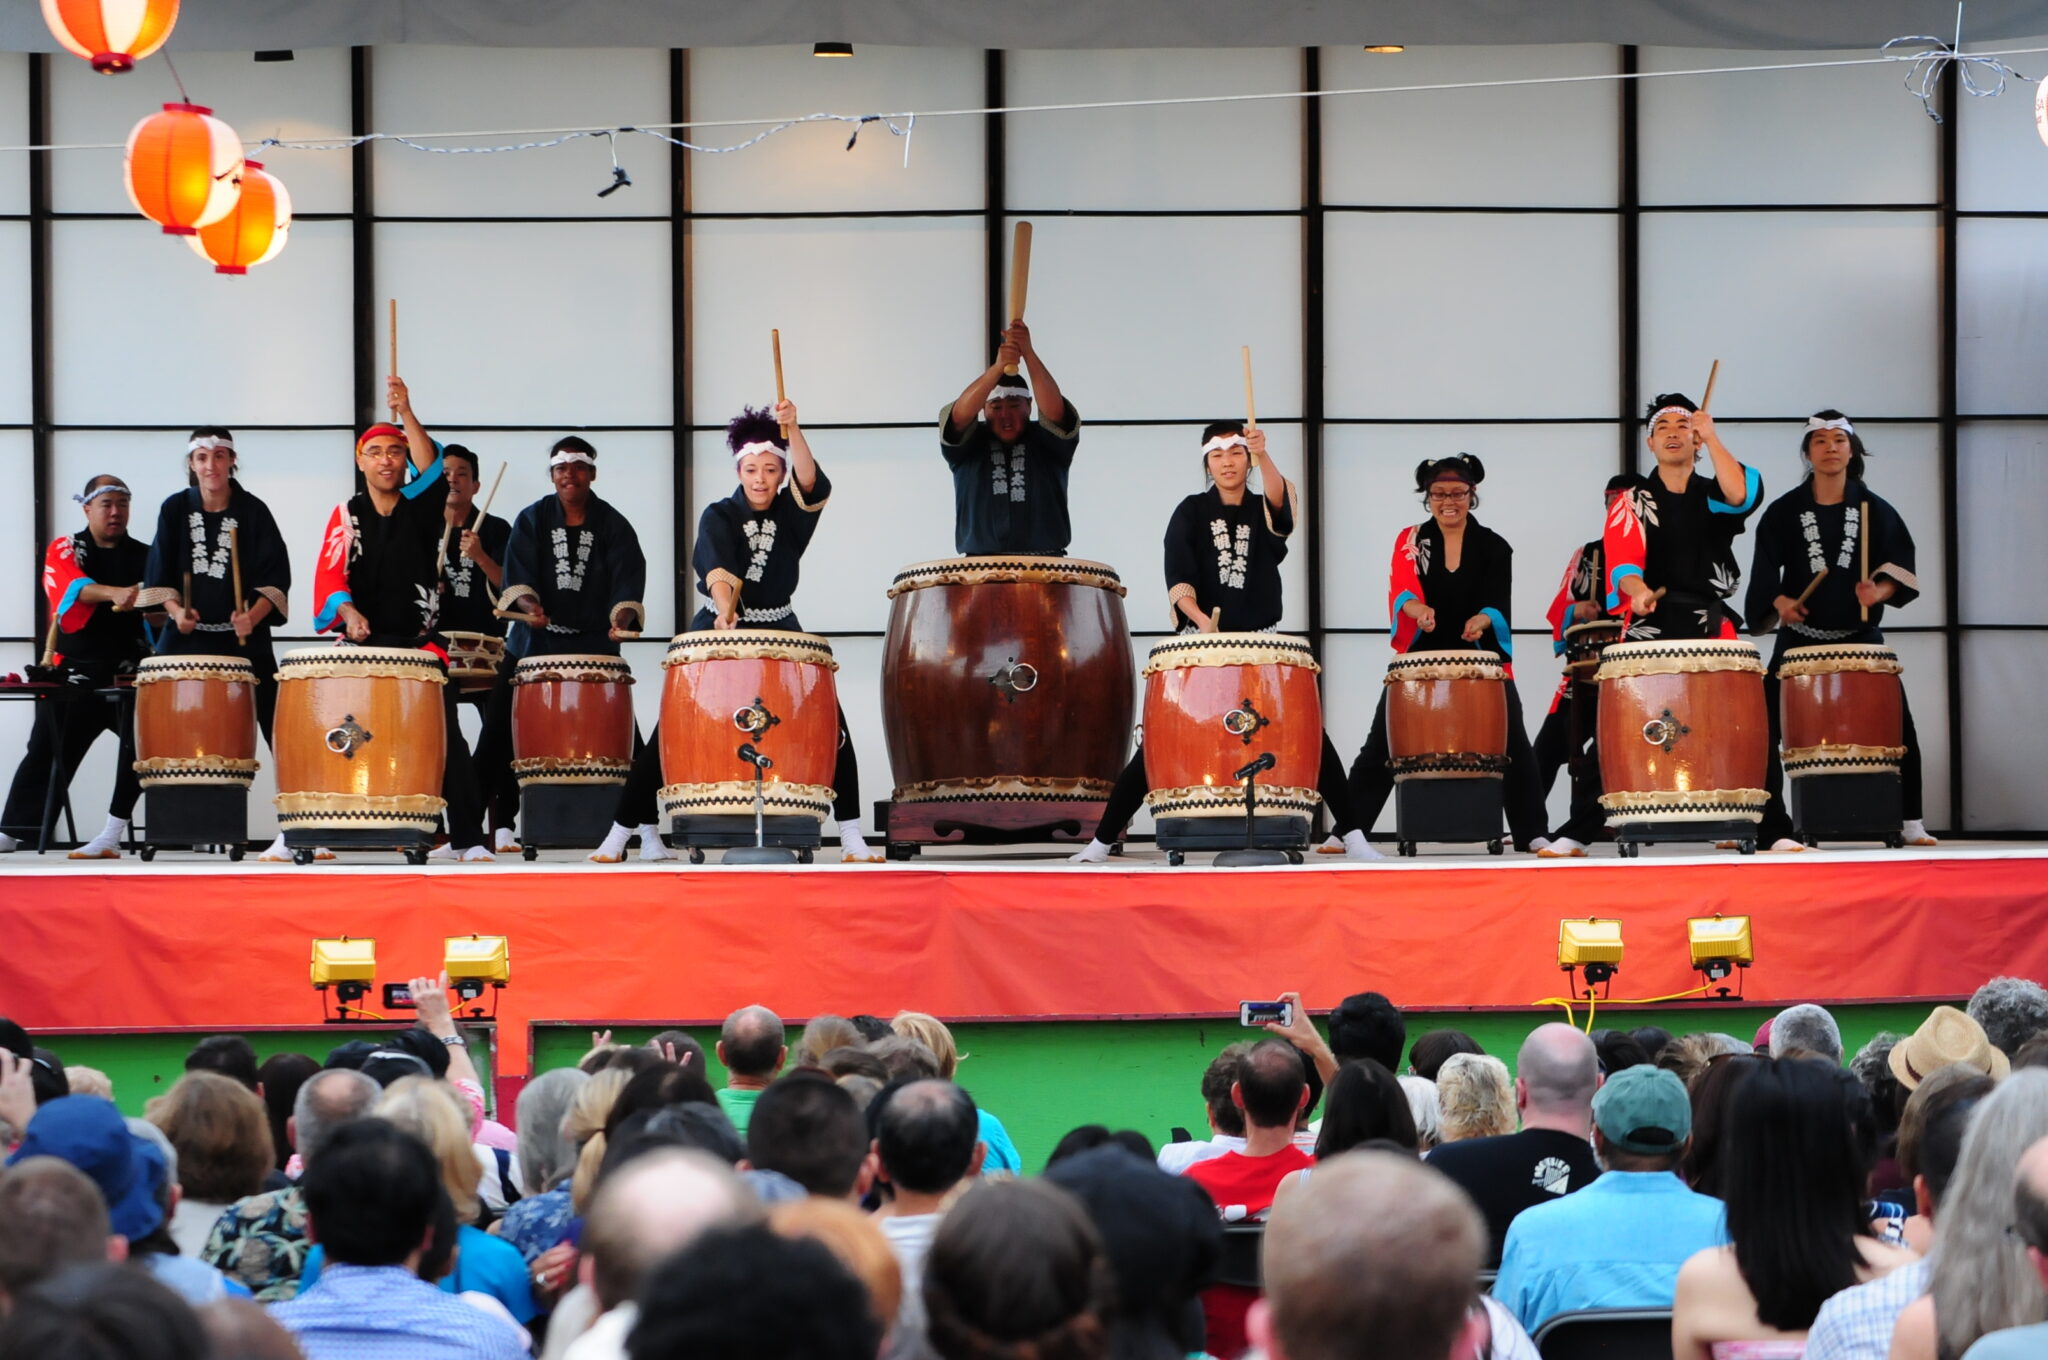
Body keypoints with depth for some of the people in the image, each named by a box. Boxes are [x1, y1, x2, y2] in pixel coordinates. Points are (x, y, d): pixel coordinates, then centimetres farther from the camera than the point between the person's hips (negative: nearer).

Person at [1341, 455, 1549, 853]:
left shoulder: (1493, 547, 4)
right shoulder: (1411, 541, 5)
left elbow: (1498, 604, -8)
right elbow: (1400, 590, -13)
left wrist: (1481, 620, -31)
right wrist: (1417, 609, -36)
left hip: (1480, 659, 0)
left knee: (1515, 745, -9)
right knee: (1380, 747, -2)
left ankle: (1531, 834, -3)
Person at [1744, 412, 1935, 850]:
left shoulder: (1874, 509, 3)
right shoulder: (1784, 512, 2)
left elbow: (1901, 567, -1)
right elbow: (1765, 571, 1)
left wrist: (1880, 591, -19)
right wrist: (1778, 600, -17)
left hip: (1860, 634, 0)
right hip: (1800, 639, 0)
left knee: (1898, 725, -4)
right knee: (1765, 726, -9)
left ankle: (1911, 822, 10)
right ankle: (1769, 826, -2)